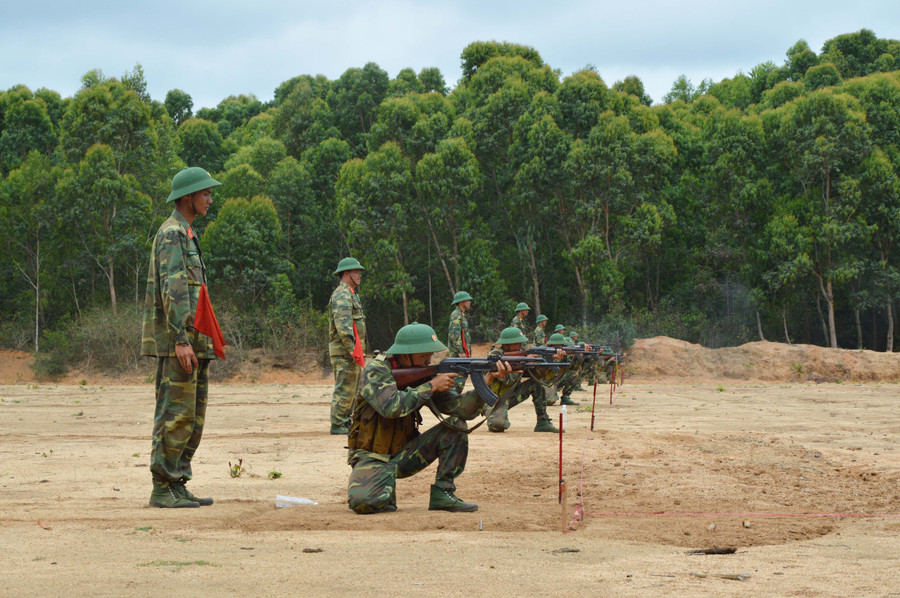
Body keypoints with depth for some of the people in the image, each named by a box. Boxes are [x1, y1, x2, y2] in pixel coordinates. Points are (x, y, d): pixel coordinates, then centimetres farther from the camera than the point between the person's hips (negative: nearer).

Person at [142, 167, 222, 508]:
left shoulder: (186, 235, 23)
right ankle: (162, 490, -9)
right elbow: (172, 289, -19)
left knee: (194, 416, 9)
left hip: (192, 342, 10)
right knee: (177, 414, -11)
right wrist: (180, 340, -25)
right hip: (175, 339, -10)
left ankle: (178, 486, 11)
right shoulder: (172, 234, -10)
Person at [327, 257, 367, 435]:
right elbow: (343, 326, -23)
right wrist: (352, 350, -24)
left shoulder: (351, 294, 21)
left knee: (354, 389, 14)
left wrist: (358, 351, 21)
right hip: (344, 351, -11)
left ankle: (346, 423, 19)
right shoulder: (342, 295, -14)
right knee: (344, 389, -8)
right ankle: (337, 425, -6)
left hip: (352, 353, 11)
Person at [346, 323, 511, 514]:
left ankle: (443, 493, -7)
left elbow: (460, 407, -9)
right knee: (363, 501, -34)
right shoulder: (375, 371, -15)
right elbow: (392, 406, -32)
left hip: (405, 454, 5)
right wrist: (431, 386, -25)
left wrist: (488, 379, -22)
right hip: (372, 458, -5)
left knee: (456, 425, -10)